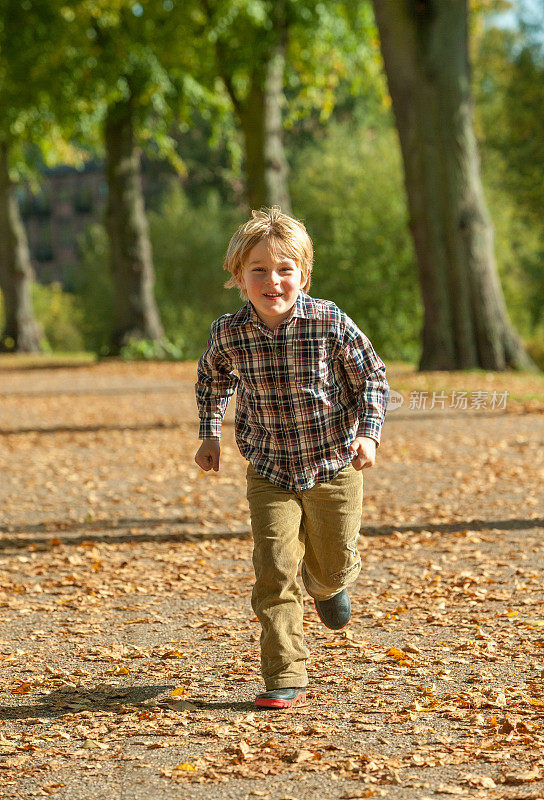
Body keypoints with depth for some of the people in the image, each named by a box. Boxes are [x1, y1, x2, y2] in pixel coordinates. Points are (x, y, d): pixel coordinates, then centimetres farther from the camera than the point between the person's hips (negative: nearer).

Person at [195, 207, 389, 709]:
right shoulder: (228, 334, -13)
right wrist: (209, 434, 8)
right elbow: (212, 379, 11)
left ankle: (330, 585, 53)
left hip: (334, 466, 0)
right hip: (270, 473, 1)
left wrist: (368, 433, -16)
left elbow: (371, 377, -5)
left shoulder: (331, 323, -19)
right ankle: (286, 679, 1)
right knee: (274, 574, -7)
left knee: (333, 565, 14)